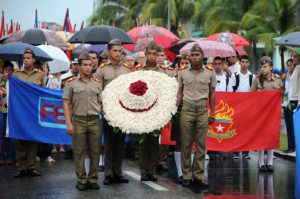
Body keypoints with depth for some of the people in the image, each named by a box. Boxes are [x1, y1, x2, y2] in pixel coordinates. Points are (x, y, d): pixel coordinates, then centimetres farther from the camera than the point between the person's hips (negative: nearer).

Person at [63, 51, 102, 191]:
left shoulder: (97, 83, 10)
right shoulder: (71, 83, 3)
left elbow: (100, 103, 13)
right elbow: (66, 104, 2)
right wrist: (68, 123, -5)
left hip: (95, 120, 2)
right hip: (79, 120, -2)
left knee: (95, 151, 4)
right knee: (79, 152, 1)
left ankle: (93, 179, 13)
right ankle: (81, 179, 9)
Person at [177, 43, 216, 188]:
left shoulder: (210, 73, 5)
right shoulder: (183, 73, 6)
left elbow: (212, 95, 9)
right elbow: (179, 94, 12)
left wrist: (212, 113, 5)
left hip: (202, 110, 0)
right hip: (187, 109, 0)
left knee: (201, 144, 2)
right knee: (186, 144, 1)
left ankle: (199, 176, 9)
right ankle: (186, 176, 7)